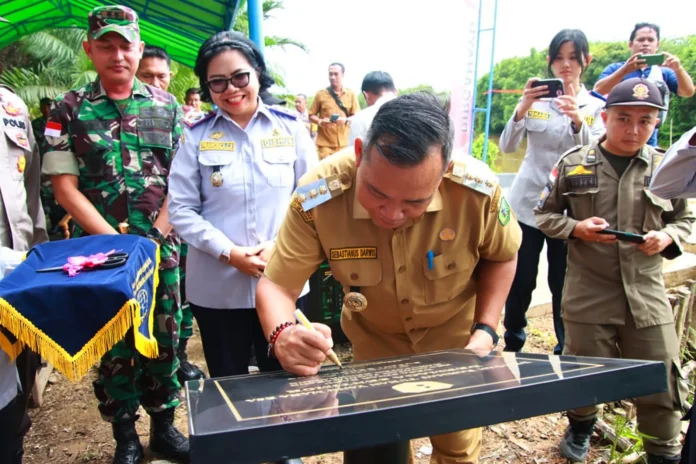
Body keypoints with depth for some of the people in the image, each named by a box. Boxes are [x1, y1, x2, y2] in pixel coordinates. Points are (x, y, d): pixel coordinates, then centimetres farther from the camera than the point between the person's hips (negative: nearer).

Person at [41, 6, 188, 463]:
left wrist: (153, 237, -7)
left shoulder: (167, 106, 5)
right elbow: (65, 186, -3)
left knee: (164, 338, 9)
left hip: (161, 248, 1)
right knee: (112, 343, 8)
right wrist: (115, 240, -11)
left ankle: (164, 425, 27)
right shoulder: (70, 110, 1)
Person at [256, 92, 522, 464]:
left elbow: (501, 256, -7)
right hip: (374, 346, 0)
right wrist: (283, 336, -44)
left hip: (456, 342, 1)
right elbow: (276, 284, -23)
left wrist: (485, 331, -16)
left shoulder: (479, 191, -28)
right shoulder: (317, 198, -31)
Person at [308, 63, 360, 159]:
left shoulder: (351, 94, 8)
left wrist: (346, 120, -13)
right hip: (325, 143, -1)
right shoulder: (321, 94, 4)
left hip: (345, 143, 1)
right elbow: (311, 115, 9)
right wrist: (320, 122, -12)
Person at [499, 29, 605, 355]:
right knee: (520, 282, 5)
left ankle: (566, 351, 23)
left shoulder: (596, 107, 3)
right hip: (527, 203, 1)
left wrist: (578, 121, -29)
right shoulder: (536, 99, 4)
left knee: (564, 285, 4)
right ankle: (512, 345, 26)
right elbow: (507, 147, -6)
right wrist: (522, 109, -22)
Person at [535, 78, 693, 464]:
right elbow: (544, 215, 5)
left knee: (661, 382, 8)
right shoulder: (573, 164, -2)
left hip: (647, 295, 2)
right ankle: (580, 426, 44)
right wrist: (577, 228, -13)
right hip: (588, 295, -1)